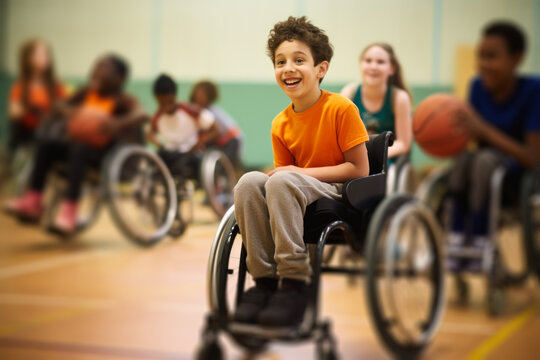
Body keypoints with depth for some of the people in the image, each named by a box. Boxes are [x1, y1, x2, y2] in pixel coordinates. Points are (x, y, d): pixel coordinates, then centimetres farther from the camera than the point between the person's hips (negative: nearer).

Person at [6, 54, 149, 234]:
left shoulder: (122, 100, -9)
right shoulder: (87, 92, 9)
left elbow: (141, 115, -27)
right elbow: (60, 106, 13)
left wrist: (117, 125, -45)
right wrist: (70, 112, -12)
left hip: (103, 151, -6)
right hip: (79, 142, 6)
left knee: (79, 150, -35)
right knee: (46, 144, -13)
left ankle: (69, 209, -38)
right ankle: (33, 201, -12)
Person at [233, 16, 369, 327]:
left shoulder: (341, 109, -10)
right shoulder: (280, 125, 5)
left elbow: (360, 170, -12)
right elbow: (285, 171, 13)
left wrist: (303, 173, -16)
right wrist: (289, 176, -12)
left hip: (341, 196, -5)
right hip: (298, 198, 5)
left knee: (284, 180, -33)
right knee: (249, 182, -23)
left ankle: (294, 283, -31)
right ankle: (265, 280, -19)